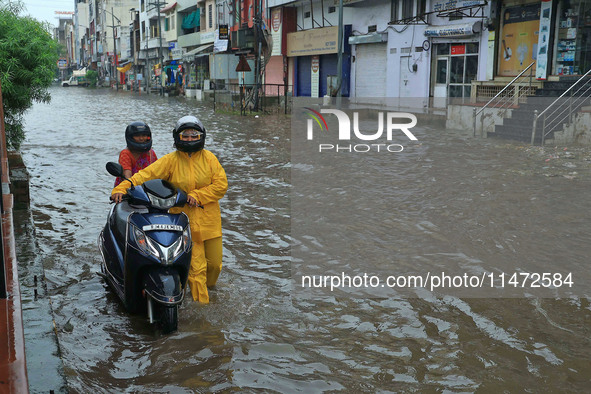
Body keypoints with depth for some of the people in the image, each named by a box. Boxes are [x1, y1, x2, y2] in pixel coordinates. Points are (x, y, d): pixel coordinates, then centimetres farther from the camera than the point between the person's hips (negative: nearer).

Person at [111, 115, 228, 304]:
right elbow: (146, 175, -9)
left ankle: (208, 287, 40)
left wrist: (197, 195, -14)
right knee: (196, 265, -6)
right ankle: (200, 302, 7)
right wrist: (122, 189, -24)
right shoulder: (170, 160, -1)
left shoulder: (209, 158, 3)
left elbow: (221, 184, -3)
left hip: (209, 220, 3)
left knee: (214, 263, 11)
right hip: (186, 221, -2)